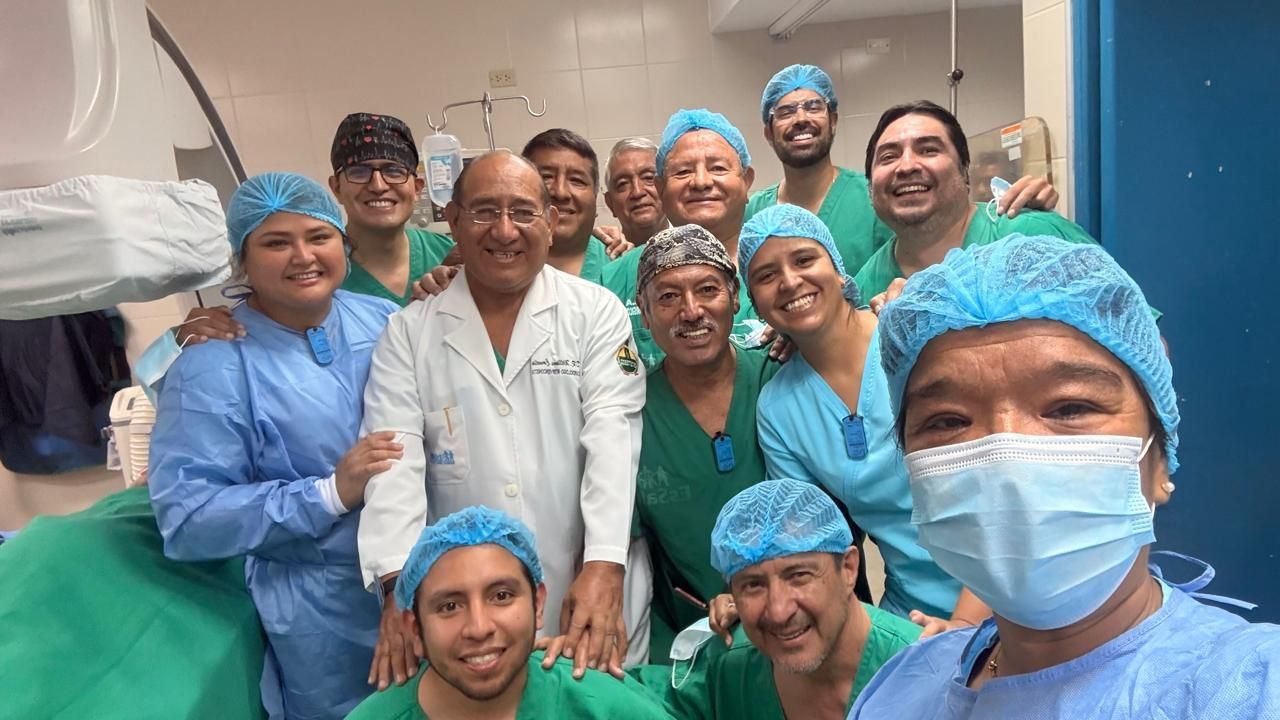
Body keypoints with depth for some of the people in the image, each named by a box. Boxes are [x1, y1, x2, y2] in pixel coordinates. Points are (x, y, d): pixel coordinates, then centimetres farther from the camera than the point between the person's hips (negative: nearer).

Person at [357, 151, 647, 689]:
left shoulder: (597, 313, -2)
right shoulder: (408, 333, 2)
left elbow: (612, 440, -11)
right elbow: (395, 461, -6)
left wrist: (605, 567, -22)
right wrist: (400, 584, -19)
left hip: (590, 588, 0)